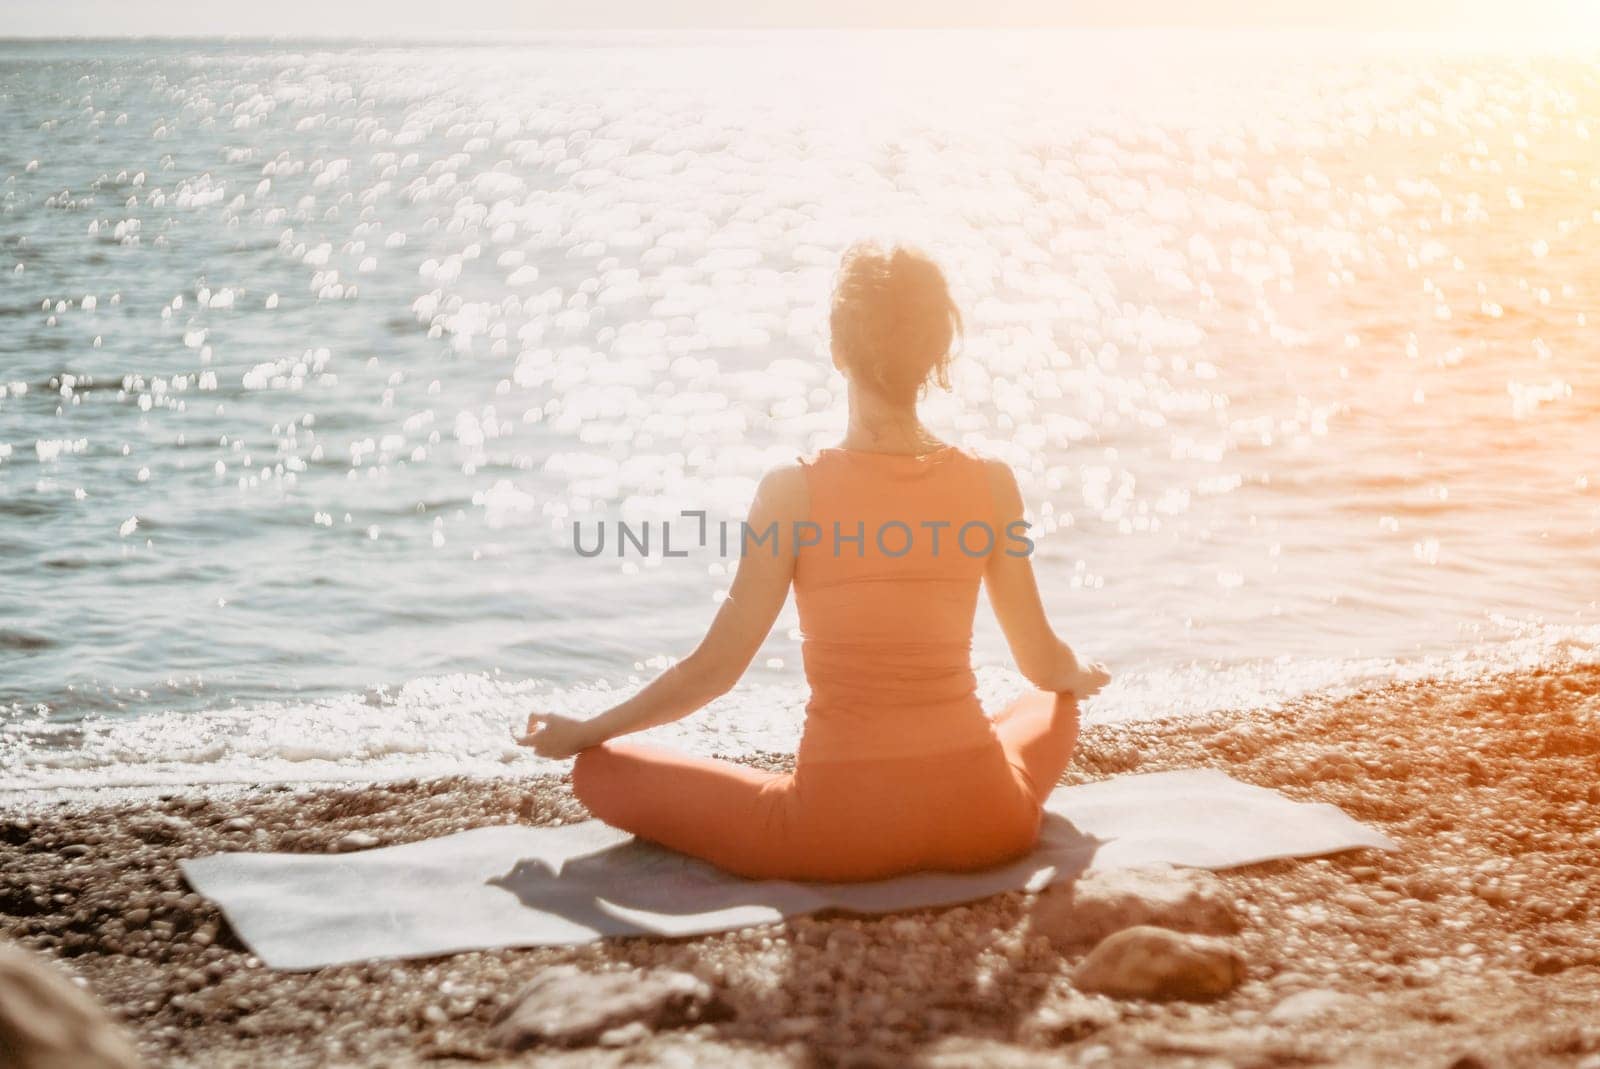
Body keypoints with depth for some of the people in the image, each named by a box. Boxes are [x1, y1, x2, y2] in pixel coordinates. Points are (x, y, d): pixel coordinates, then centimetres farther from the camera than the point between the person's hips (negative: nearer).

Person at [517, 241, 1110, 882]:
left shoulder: (794, 491, -11)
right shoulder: (991, 485, -4)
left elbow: (715, 667, -7)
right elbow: (1045, 666, 6)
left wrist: (582, 732, 8)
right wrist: (1083, 677, 32)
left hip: (840, 830, -2)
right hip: (980, 822, 3)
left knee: (600, 772, 14)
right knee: (1054, 707, 37)